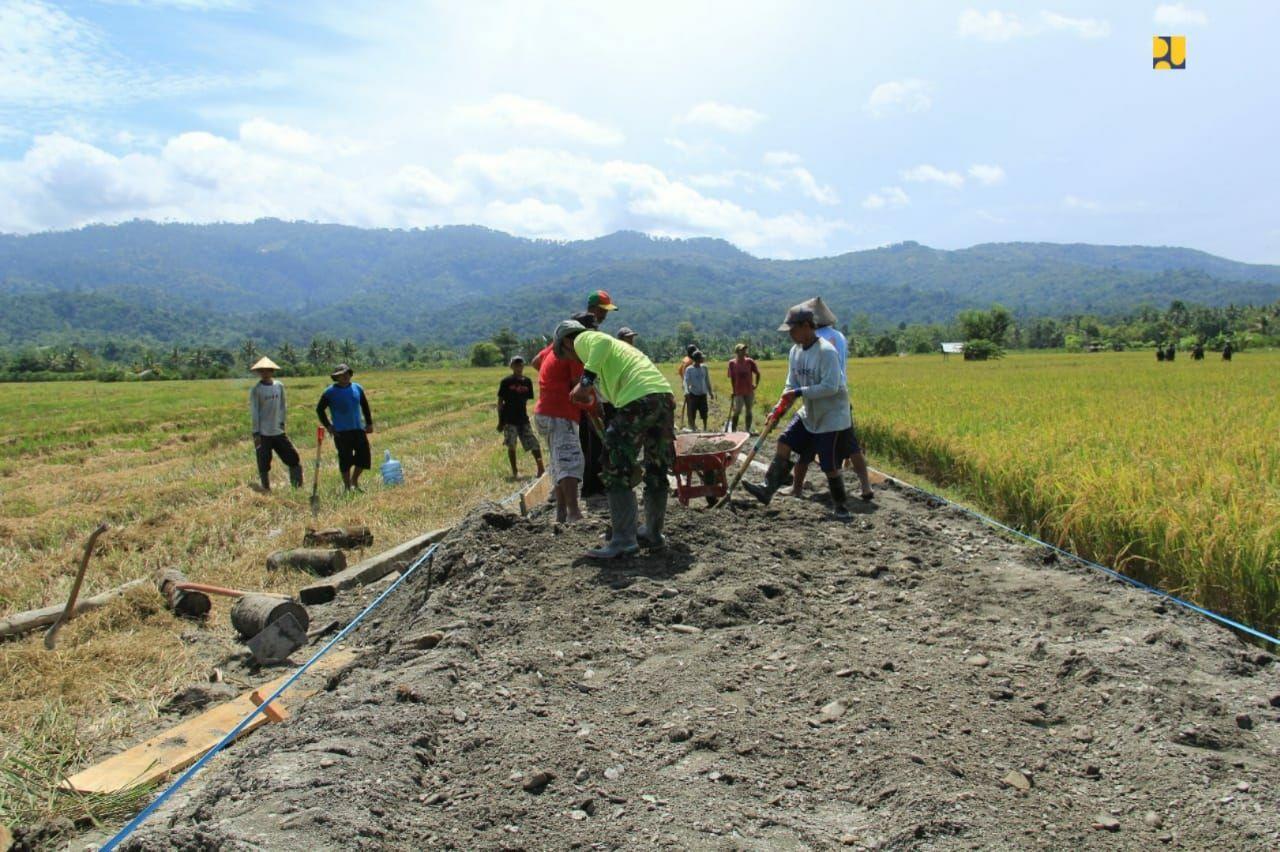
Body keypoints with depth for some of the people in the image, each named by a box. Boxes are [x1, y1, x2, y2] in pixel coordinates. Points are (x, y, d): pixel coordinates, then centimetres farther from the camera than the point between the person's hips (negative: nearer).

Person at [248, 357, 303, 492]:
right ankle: (266, 490, 14)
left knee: (294, 459, 4)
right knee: (264, 465, 2)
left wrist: (282, 422, 7)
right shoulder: (255, 390, -7)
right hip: (263, 434, -4)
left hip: (278, 432, 4)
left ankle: (298, 488, 15)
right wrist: (256, 433, -11)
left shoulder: (279, 386, 6)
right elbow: (254, 412, -8)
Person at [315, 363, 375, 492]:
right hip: (341, 432, -4)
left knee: (364, 456, 2)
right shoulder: (330, 392, -5)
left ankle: (354, 481, 22)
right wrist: (327, 426, -5)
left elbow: (365, 406, 17)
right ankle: (347, 486, 14)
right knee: (345, 459, 0)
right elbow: (319, 409, 1)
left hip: (358, 429, 4)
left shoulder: (357, 388, 7)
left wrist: (369, 423, 11)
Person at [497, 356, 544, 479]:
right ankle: (514, 471, 11)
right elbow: (500, 401, -2)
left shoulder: (527, 381, 5)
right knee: (511, 446, 1)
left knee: (534, 444, -3)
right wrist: (500, 421, -4)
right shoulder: (506, 382, -5)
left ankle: (541, 469, -2)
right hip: (509, 420, -3)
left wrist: (524, 414, 14)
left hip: (523, 419, 3)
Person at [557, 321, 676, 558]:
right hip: (665, 394, 9)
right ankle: (653, 533, 28)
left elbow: (602, 342, -13)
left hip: (637, 399, -8)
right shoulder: (616, 344, 35)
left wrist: (585, 380, -17)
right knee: (657, 471, 17)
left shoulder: (583, 339, 11)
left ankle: (623, 541, -2)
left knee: (617, 473, -1)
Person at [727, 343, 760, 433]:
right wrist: (733, 390, -3)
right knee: (737, 411, -6)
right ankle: (733, 430, 1)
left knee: (748, 410, 9)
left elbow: (757, 373, 9)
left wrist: (756, 384, 3)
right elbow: (732, 378, -1)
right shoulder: (732, 363, -5)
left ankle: (748, 430, 17)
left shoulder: (750, 361, -1)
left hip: (749, 391, 3)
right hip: (738, 392, -3)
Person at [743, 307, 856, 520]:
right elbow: (791, 386, 8)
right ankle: (767, 489, 7)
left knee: (830, 466, -3)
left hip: (831, 416, -8)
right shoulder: (795, 351, 2)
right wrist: (778, 409, -5)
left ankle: (841, 505, 16)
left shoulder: (826, 351, -23)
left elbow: (830, 387, -28)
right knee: (783, 444, 1)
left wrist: (799, 392, -26)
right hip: (809, 413, 8)